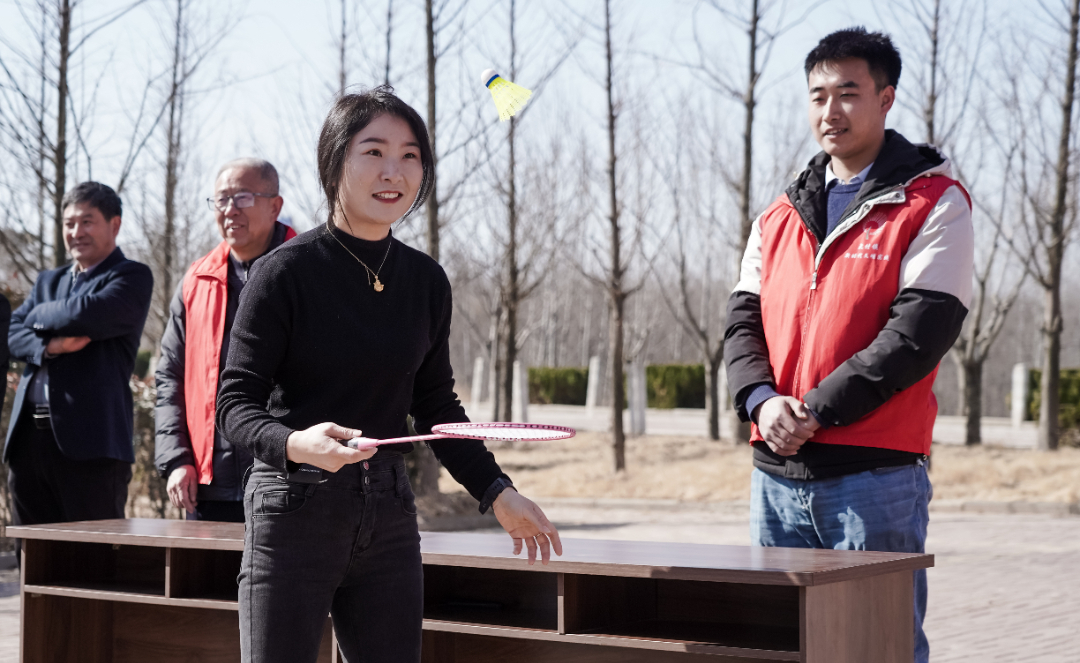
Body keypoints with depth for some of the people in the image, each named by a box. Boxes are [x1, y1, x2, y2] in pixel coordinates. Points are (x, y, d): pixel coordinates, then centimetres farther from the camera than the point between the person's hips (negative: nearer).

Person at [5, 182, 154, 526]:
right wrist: (49, 346, -12)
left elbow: (90, 315, -16)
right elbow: (14, 334, 9)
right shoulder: (48, 281, 22)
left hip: (91, 440, -6)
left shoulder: (132, 277, 1)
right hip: (29, 436, 7)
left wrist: (40, 316, 3)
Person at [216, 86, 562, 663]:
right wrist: (295, 444, -30)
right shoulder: (285, 272, -8)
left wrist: (497, 492, 8)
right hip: (294, 508, -4)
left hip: (389, 514, 5)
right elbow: (236, 403, -10)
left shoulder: (426, 280, 7)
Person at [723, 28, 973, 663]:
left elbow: (919, 333, -12)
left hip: (876, 474, -5)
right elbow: (744, 321, 11)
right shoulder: (780, 216, 16)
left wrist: (816, 410, -15)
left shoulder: (935, 203, -2)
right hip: (778, 474, 6)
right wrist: (762, 400, -10)